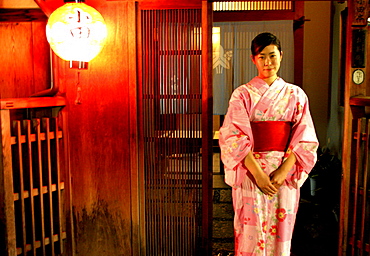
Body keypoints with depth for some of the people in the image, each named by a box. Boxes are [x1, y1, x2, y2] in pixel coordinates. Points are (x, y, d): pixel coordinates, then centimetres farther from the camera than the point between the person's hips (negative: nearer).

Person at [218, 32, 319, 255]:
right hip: (250, 172, -1)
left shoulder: (295, 94, 6)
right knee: (251, 233, 5)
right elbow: (234, 137, -8)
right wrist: (258, 173, -17)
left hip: (285, 173, 2)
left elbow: (305, 139, 0)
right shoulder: (243, 94, 0)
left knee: (281, 233, 11)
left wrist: (283, 172, -12)